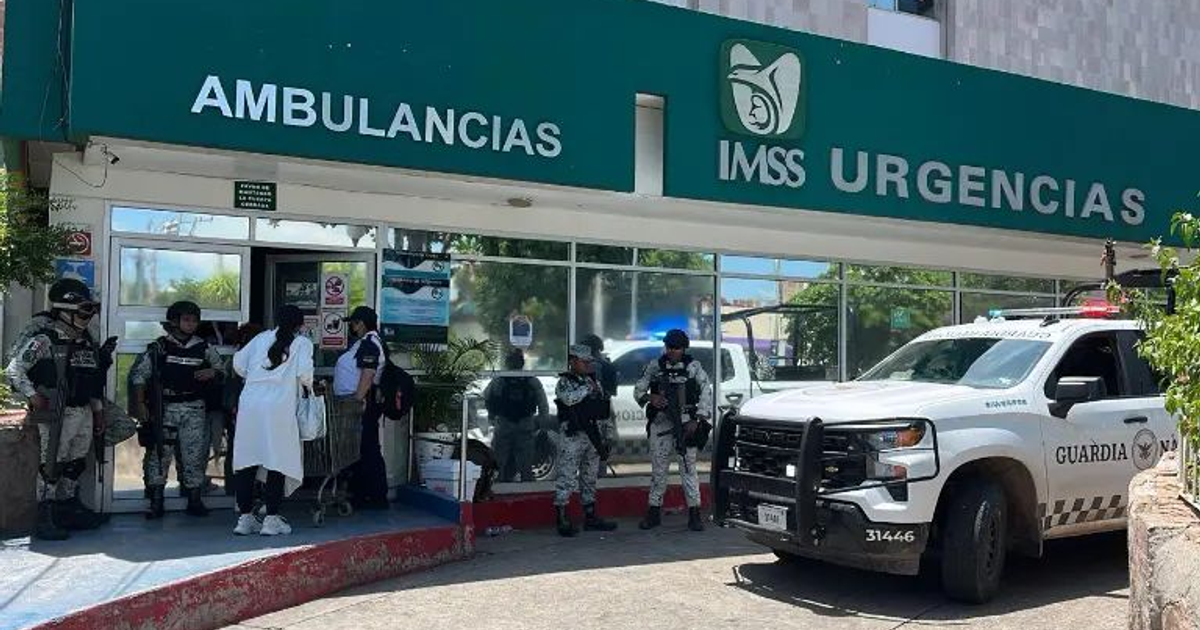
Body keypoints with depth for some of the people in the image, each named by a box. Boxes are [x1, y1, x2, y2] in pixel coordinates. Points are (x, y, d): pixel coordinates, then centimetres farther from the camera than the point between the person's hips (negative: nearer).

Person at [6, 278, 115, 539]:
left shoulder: (86, 341, 12)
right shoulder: (44, 339, -9)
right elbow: (14, 370, -10)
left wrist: (98, 411, 18)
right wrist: (32, 395, -20)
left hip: (84, 413, 7)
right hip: (57, 414, -7)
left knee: (76, 464, 15)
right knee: (52, 465, -4)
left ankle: (70, 509, 28)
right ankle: (45, 520, 3)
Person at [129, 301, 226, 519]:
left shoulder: (204, 348, 9)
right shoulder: (158, 347, 3)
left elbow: (222, 370, 18)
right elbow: (138, 375, 3)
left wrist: (213, 373, -5)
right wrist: (140, 404, -4)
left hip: (194, 409, 1)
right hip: (164, 408, -1)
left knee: (195, 453, 0)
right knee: (158, 453, -2)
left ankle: (195, 500, 10)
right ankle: (156, 502, 7)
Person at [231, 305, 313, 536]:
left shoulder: (261, 338, 17)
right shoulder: (302, 343, 6)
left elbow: (238, 363, 12)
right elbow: (304, 373, -7)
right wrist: (310, 387, 12)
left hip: (249, 404, 4)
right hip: (279, 407, -4)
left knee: (246, 461, 9)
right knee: (278, 463, 2)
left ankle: (245, 517, 13)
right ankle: (271, 519, 2)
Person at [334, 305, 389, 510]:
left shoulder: (369, 344, -15)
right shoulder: (362, 343, 18)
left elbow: (367, 376, -24)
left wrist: (356, 402, -27)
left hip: (362, 405, -11)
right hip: (353, 403, 11)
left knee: (369, 451, -6)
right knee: (358, 452, 14)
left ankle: (378, 498, -1)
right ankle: (358, 494, 22)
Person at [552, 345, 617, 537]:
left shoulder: (592, 381, 16)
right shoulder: (564, 382, -4)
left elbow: (604, 406, 21)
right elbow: (569, 398, -27)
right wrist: (588, 389, -14)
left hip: (592, 436, 7)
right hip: (572, 436, -7)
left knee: (590, 478, 13)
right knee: (567, 479, -7)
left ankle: (590, 517, 20)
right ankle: (563, 520, -3)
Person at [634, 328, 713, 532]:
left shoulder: (693, 367, 1)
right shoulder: (655, 367, 7)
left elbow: (706, 393, -4)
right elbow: (638, 389, 7)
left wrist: (696, 420, -13)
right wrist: (649, 397, -16)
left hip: (685, 422, -2)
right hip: (660, 423, 2)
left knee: (688, 467, -3)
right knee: (658, 468, 7)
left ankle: (694, 514, 3)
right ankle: (654, 512, 16)